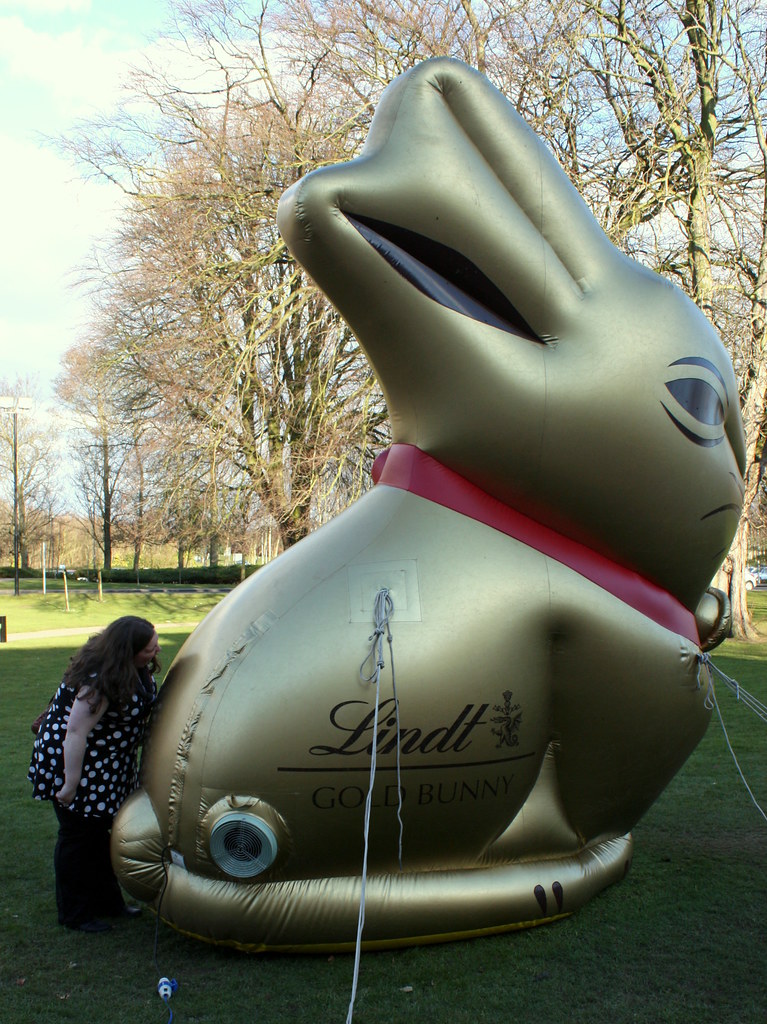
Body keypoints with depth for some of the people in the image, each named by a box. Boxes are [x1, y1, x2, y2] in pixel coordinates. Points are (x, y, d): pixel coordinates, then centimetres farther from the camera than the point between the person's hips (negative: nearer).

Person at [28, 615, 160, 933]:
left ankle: (107, 900, 33)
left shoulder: (134, 670, -5)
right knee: (78, 836, 4)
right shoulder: (99, 681, -33)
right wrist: (70, 784, -26)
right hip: (74, 761, -9)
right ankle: (75, 913, 19)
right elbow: (75, 733, -31)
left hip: (107, 767, 9)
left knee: (102, 831, 19)